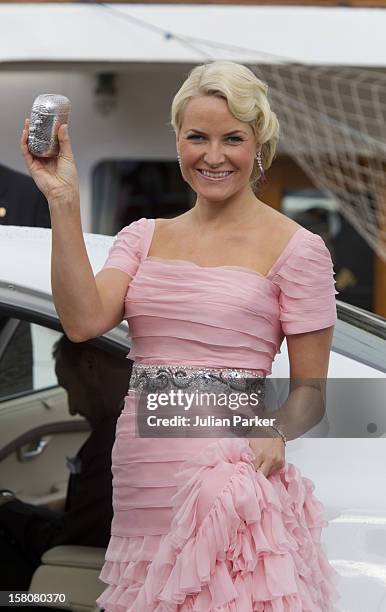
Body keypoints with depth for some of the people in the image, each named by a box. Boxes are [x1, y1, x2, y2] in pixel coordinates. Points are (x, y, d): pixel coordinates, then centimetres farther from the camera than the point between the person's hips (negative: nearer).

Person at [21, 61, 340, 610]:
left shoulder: (296, 248, -1)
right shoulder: (144, 238, 12)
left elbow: (310, 390, 1)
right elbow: (84, 321, -7)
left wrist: (274, 432, -20)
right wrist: (63, 202, -9)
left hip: (228, 469, -4)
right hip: (139, 481, 4)